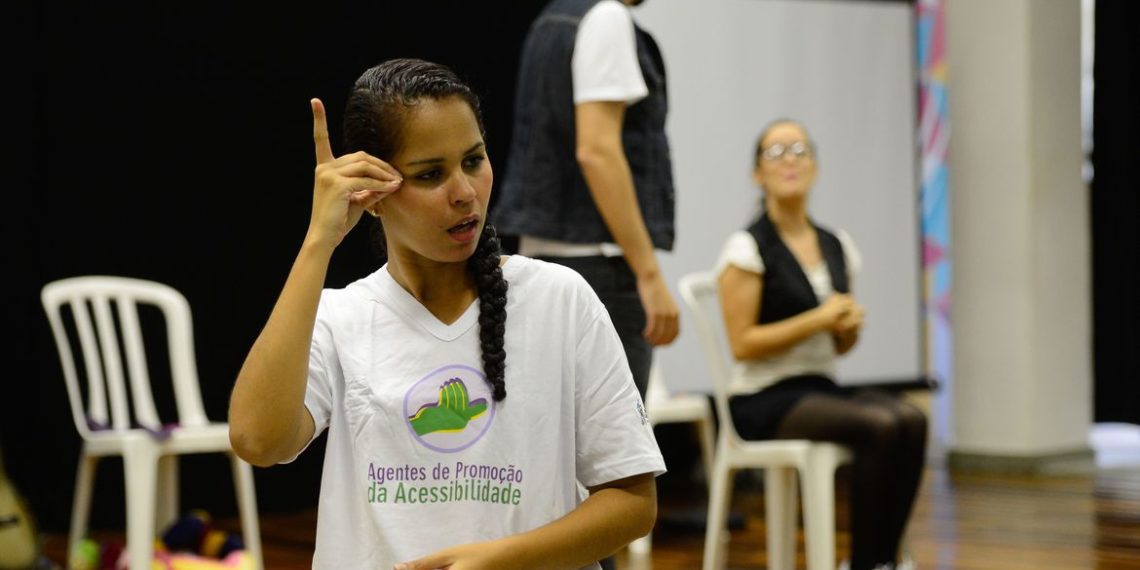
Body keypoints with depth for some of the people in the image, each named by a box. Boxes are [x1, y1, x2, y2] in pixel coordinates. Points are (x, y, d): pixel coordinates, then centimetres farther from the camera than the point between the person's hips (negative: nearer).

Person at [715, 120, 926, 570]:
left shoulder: (837, 246, 12)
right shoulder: (748, 248, -7)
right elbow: (742, 344, -12)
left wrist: (851, 325, -3)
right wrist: (818, 318, -16)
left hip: (823, 388, 6)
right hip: (764, 399, -6)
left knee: (911, 420, -25)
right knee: (880, 427, -31)